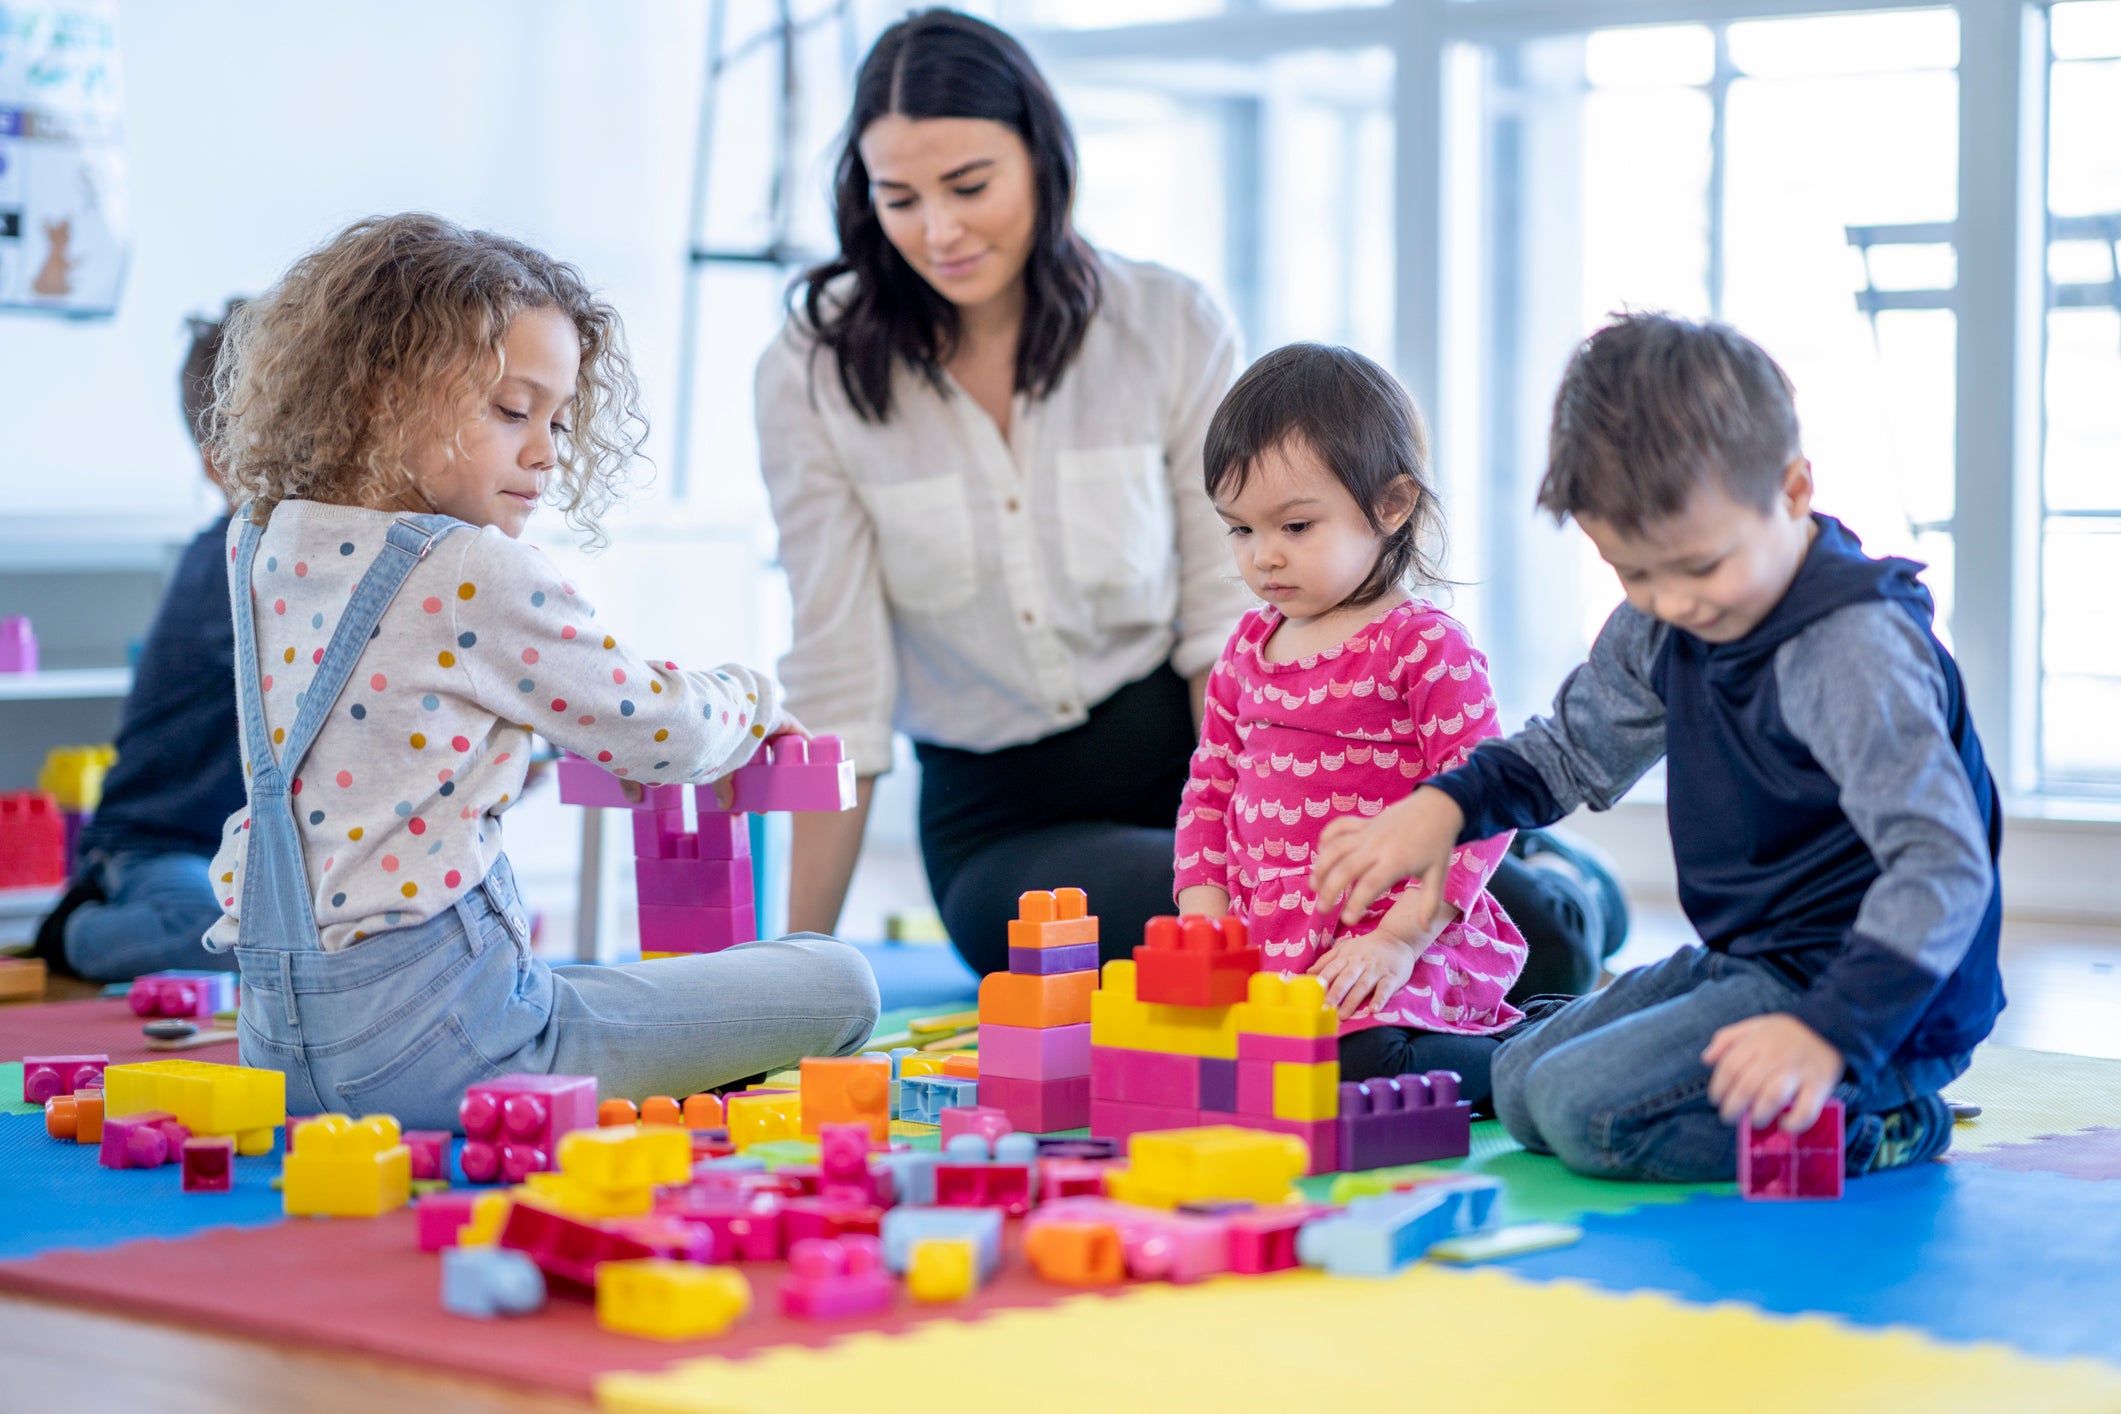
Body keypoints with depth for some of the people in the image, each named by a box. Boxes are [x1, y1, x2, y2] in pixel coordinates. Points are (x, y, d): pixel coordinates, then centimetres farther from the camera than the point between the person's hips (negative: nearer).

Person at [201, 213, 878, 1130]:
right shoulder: (470, 574, -16)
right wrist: (752, 698, 16)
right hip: (423, 1038, -9)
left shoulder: (265, 544, 7)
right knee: (835, 985, -5)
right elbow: (664, 733, -4)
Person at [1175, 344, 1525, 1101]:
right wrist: (1205, 920, 4)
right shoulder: (1248, 647, 14)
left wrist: (1400, 937, -19)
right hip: (1262, 942, 8)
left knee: (1353, 1059, -33)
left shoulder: (1425, 646, -8)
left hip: (1383, 945, -8)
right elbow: (1211, 788, 19)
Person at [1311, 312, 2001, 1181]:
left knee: (1589, 1108, -22)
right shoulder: (1658, 626, 3)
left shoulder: (1857, 650, -25)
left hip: (1868, 999, -10)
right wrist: (1442, 805, 4)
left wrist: (1830, 1032, -44)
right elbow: (1573, 749, 22)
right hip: (1748, 961, 10)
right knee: (1519, 1085, 13)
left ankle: (1871, 1134, -9)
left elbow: (1943, 866, -33)